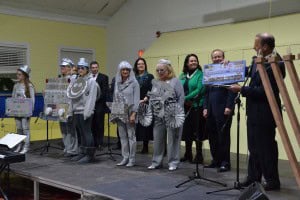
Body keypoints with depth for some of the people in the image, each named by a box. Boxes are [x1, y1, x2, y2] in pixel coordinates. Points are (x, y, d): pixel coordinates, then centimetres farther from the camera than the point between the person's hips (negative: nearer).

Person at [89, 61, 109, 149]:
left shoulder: (104, 77, 2)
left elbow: (105, 91, -6)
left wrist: (96, 99, -13)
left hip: (99, 104, -3)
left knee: (99, 124, -1)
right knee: (92, 125, 4)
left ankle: (100, 143, 4)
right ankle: (93, 142, 10)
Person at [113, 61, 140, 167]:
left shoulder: (134, 82, -3)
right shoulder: (117, 83, 11)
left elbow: (136, 99, -8)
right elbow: (114, 98, 15)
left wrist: (133, 114, -15)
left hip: (130, 113, -5)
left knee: (131, 136, -1)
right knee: (122, 136, 8)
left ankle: (132, 159, 6)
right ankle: (125, 158, 15)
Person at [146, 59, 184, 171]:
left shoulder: (175, 81, -3)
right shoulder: (156, 83, 14)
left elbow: (181, 98, -8)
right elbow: (151, 98, 18)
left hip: (171, 117, -5)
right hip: (158, 116, 5)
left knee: (173, 139, 2)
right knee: (157, 140, 10)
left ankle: (173, 163, 11)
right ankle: (156, 162, 21)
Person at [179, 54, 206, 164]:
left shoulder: (200, 74, -4)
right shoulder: (182, 75, 14)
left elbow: (200, 90, -14)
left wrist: (186, 98, -15)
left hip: (197, 106, -5)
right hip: (185, 107, 5)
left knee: (197, 131, -1)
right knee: (186, 130, 10)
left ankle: (199, 155, 8)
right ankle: (187, 154, 22)